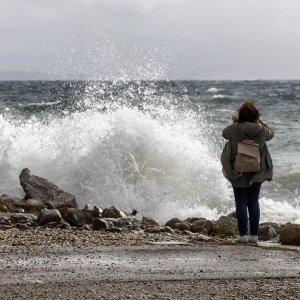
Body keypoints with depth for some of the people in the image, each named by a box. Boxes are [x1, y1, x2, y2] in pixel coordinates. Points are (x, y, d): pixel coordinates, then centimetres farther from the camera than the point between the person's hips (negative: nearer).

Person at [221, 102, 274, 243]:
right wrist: (259, 122, 20)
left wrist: (235, 123, 19)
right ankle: (254, 234, 12)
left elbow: (224, 134, 7)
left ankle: (243, 234, -2)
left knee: (241, 202, 3)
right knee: (254, 202, 11)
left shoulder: (235, 129, -15)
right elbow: (271, 133, 14)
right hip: (257, 172, 2)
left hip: (238, 172, -2)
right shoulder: (262, 130, -9)